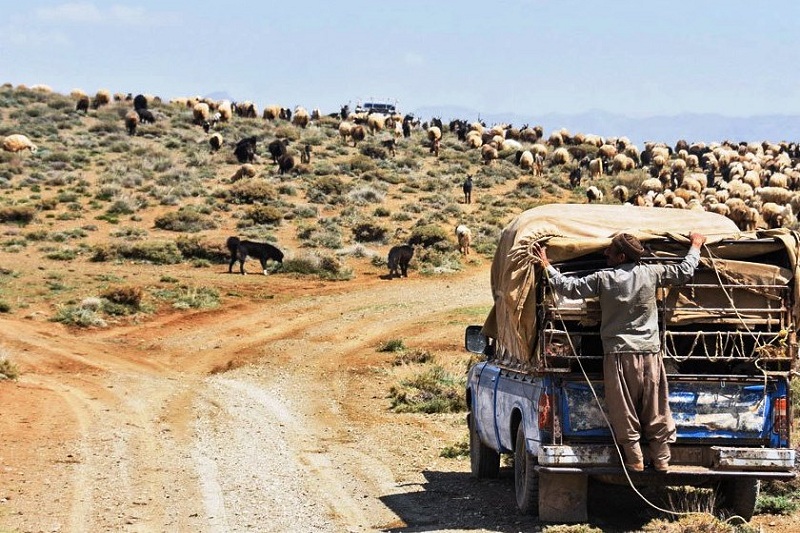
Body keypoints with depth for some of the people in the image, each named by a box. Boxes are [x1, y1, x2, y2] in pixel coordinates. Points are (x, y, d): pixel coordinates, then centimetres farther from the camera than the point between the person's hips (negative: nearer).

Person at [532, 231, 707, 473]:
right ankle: (661, 461, 12)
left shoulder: (603, 279, -6)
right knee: (655, 412, 9)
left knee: (624, 413, 5)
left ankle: (635, 462, 6)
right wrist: (696, 246, 28)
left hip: (619, 355, -2)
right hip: (649, 353, 2)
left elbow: (569, 287, -4)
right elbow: (685, 271, 11)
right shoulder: (650, 274, 0)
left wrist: (547, 267, 9)